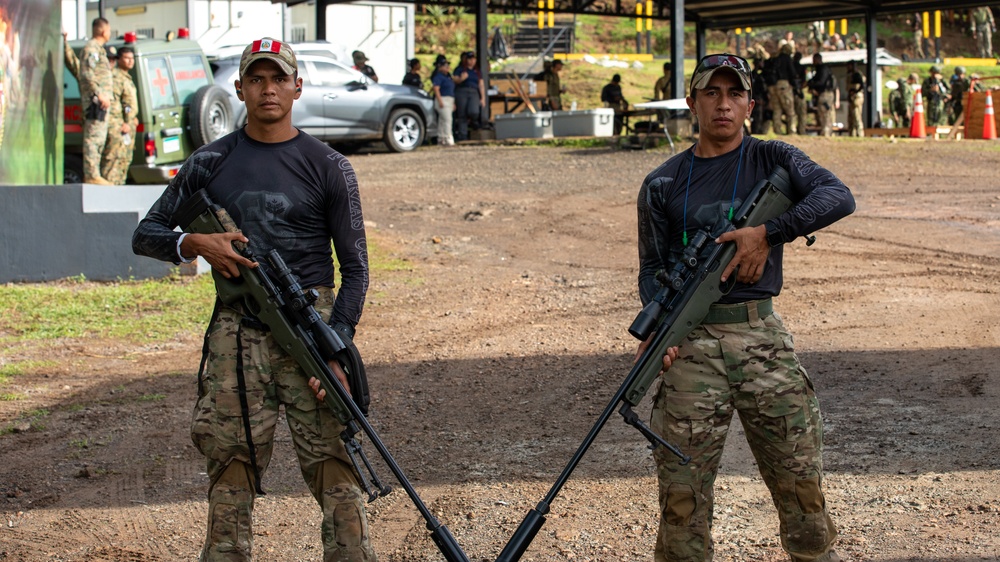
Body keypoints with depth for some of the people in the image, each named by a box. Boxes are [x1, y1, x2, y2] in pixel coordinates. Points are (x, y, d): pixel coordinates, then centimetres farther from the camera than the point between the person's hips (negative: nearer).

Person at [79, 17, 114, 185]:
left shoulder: (99, 49, 23)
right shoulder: (91, 48, -9)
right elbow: (86, 74, -19)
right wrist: (99, 94, -24)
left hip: (101, 100, 11)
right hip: (95, 100, -11)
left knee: (99, 139, 11)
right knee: (94, 137, -13)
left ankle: (92, 175, 14)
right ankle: (92, 175, -16)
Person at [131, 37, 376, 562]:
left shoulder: (328, 167, 6)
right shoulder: (211, 162, 11)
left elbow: (355, 268, 4)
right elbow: (146, 235, 15)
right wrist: (197, 243, -7)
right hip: (236, 331, 2)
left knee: (336, 474, -7)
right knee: (231, 470, 2)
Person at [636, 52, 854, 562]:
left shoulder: (774, 160, 7)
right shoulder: (662, 185, 10)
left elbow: (838, 198, -10)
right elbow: (653, 268, 9)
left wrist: (766, 233, -21)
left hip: (762, 339, 0)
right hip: (690, 347, 0)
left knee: (801, 487, 4)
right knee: (682, 497, 0)